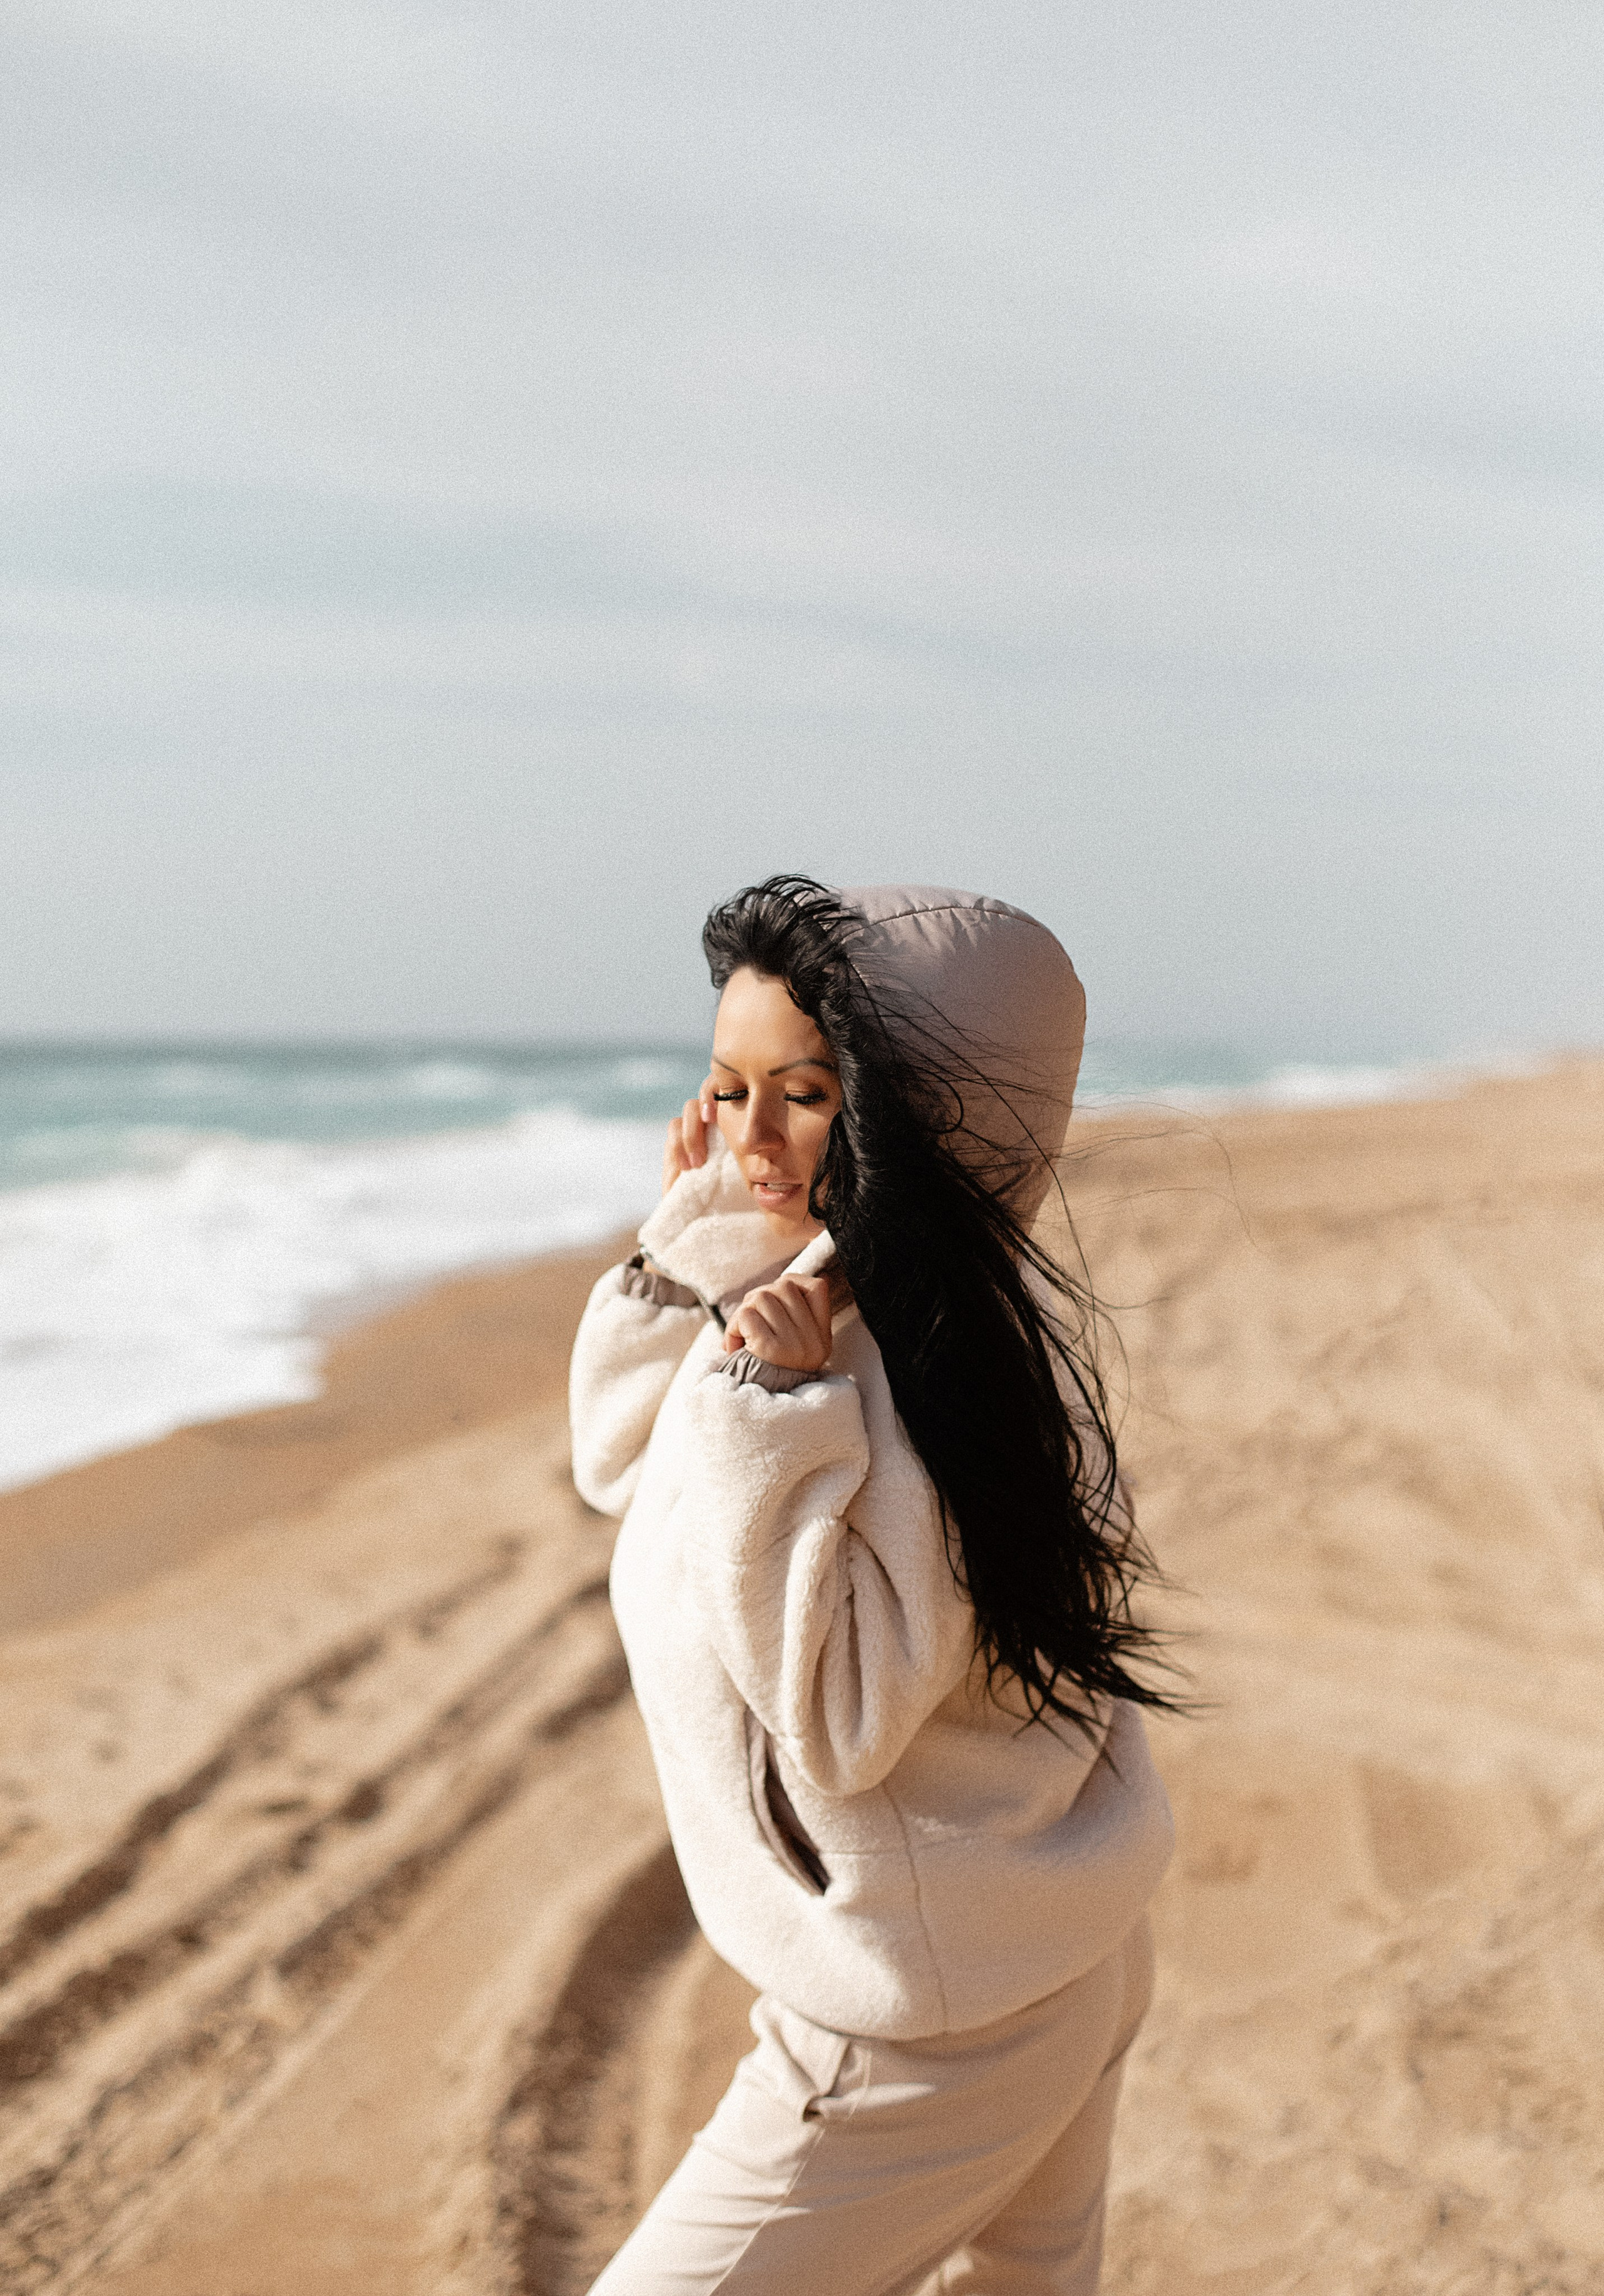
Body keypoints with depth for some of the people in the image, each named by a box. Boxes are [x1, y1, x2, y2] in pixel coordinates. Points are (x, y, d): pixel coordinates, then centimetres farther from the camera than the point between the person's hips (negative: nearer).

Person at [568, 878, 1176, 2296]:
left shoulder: (931, 1352, -27)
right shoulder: (822, 1297, 1)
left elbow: (841, 1720, -28)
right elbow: (621, 1470, 12)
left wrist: (776, 1421, -33)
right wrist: (686, 1242, 0)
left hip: (934, 2032, -9)